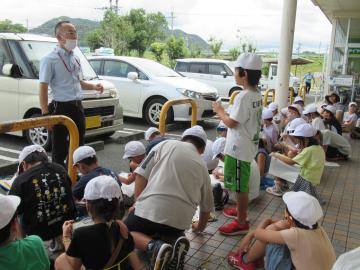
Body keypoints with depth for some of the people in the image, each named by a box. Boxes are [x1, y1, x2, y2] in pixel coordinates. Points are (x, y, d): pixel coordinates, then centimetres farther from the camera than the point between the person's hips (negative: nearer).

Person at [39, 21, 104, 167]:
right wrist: (45, 114, -18)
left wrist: (93, 86, 6)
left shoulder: (75, 58, 14)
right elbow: (43, 88, -12)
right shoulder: (50, 59, -8)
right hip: (61, 108, -7)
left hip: (77, 107, 7)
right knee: (60, 149, 0)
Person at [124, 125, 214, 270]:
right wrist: (200, 226, 44)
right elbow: (207, 206, 25)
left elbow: (141, 175, 1)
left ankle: (154, 247, -8)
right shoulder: (202, 166, 17)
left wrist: (139, 203, 13)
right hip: (180, 219, 4)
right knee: (167, 231, 34)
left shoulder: (166, 144, 8)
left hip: (151, 209, -4)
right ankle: (175, 242, -1)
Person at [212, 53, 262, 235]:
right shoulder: (257, 95, 9)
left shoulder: (243, 96, -22)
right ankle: (241, 210, 41)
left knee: (240, 186, 0)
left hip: (239, 149, -10)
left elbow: (231, 123, -19)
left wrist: (219, 111, -4)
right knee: (242, 184, 24)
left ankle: (241, 223, 10)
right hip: (247, 146, 10)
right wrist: (225, 113, 9)